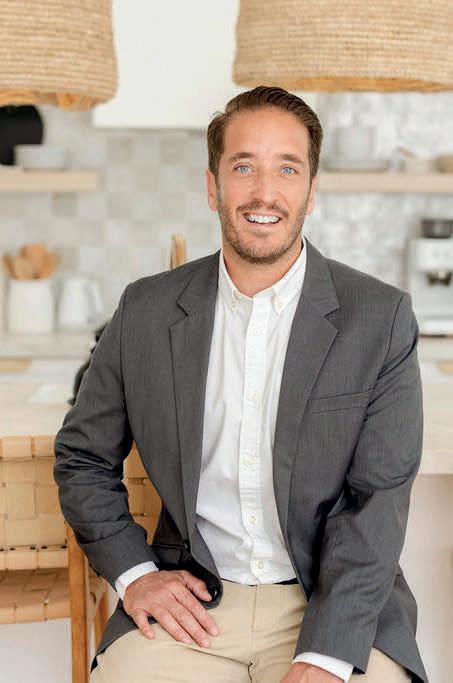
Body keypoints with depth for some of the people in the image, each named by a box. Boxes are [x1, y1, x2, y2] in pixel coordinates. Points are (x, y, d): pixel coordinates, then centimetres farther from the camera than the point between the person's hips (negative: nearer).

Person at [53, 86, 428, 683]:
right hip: (190, 601, 1)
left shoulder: (382, 318, -3)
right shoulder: (146, 311, 3)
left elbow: (379, 498, -7)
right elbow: (82, 457, 13)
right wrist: (132, 572, -1)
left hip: (337, 604, 0)